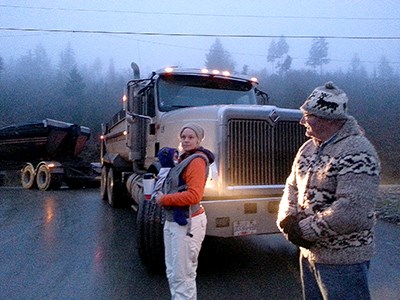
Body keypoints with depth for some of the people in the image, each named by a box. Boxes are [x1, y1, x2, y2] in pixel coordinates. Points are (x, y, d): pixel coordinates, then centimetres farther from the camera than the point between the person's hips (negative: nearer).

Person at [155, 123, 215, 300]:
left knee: (183, 275, -1)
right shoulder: (185, 159, 15)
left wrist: (164, 199, -17)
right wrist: (162, 195, 3)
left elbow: (194, 196, -25)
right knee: (172, 272, 20)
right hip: (172, 221, 10)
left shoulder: (197, 161, -15)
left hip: (187, 223, -10)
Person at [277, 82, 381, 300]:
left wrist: (305, 230, -20)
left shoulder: (357, 154, -21)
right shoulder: (309, 147, 6)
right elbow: (293, 186, 11)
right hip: (309, 252, 8)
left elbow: (351, 210, -29)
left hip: (342, 259, -8)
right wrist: (287, 219, -7)